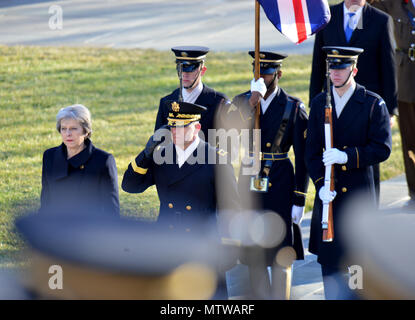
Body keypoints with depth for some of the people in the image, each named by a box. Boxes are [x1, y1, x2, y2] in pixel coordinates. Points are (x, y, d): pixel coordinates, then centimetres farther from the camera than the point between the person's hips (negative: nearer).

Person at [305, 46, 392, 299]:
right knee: (329, 256, 2)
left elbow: (382, 149, -9)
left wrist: (347, 156, -21)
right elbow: (312, 151, 5)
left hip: (360, 193, -2)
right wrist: (320, 185, -10)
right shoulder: (319, 103, 6)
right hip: (329, 192, 2)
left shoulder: (373, 104, -3)